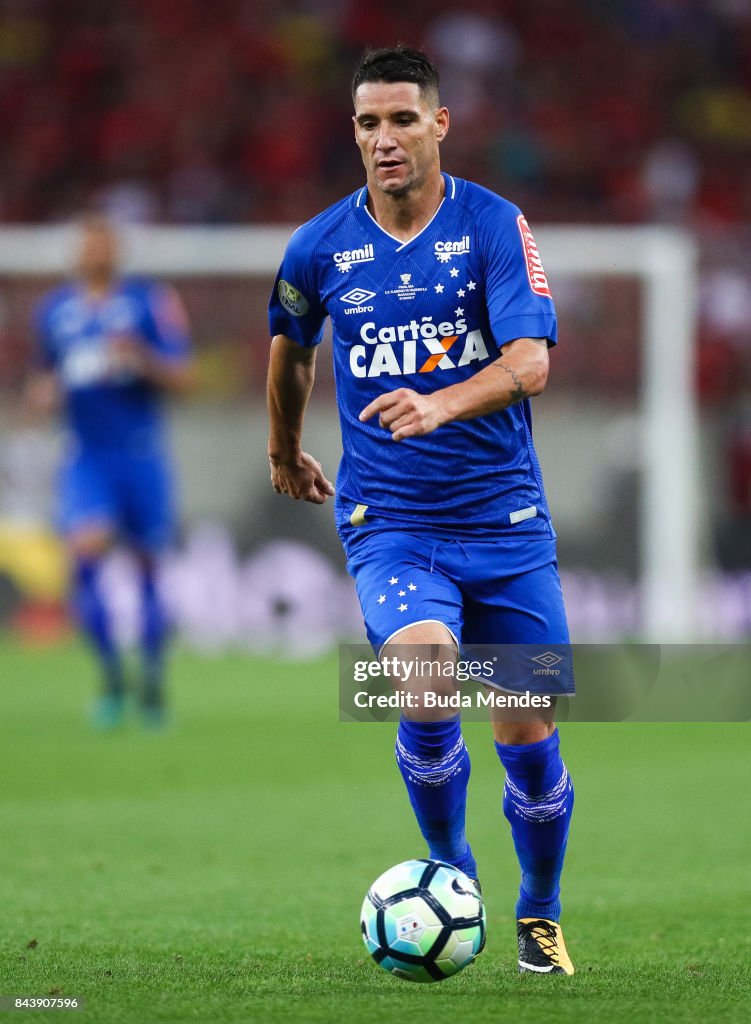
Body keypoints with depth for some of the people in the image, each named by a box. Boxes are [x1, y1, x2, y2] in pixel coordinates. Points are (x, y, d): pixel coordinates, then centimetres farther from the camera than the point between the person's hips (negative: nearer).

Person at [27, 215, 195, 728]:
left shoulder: (152, 301, 0)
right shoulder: (53, 310, 10)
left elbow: (184, 378, -2)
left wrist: (142, 359, -20)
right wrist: (42, 393, 0)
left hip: (143, 455, -1)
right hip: (86, 458, 1)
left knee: (150, 567, 4)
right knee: (85, 551, -20)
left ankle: (153, 680, 22)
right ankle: (111, 674, -6)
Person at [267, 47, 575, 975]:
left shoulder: (495, 227, -7)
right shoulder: (320, 247, 0)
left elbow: (530, 363, -19)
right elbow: (290, 351, 21)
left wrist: (438, 404, -35)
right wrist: (284, 453, 33)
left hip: (503, 515, 0)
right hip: (388, 522, 0)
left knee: (527, 738, 4)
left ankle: (541, 915, 30)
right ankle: (449, 874, -2)